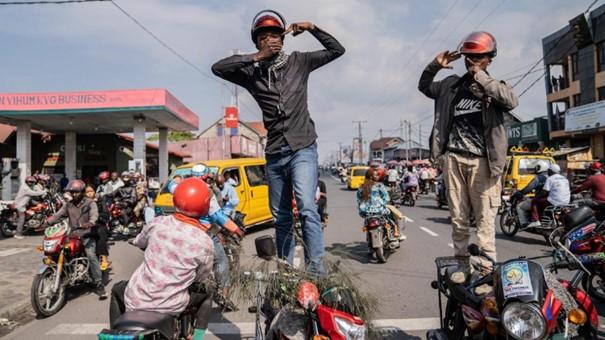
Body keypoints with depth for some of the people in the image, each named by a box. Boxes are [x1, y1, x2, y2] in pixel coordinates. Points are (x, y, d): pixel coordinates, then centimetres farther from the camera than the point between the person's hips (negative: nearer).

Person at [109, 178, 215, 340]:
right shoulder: (204, 242, -13)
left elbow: (138, 242, 15)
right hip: (170, 306, -1)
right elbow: (203, 278, 2)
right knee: (206, 295, 27)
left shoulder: (158, 223, -7)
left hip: (136, 300, 2)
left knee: (117, 290, 35)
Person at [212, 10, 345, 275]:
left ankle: (316, 270, -18)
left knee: (307, 208, -22)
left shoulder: (298, 62, 6)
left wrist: (312, 28, 0)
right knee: (281, 218, 12)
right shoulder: (252, 74, 6)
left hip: (302, 149, -3)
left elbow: (337, 50, 11)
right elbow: (217, 68, -5)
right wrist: (255, 57, -9)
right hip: (274, 154, 3)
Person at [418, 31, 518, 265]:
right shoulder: (452, 85, 15)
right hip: (453, 158, 3)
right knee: (458, 216, 7)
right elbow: (424, 87, 27)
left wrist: (480, 77, -15)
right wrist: (435, 66, 9)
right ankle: (461, 260, 16)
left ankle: (487, 266, 0)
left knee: (485, 217, -4)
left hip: (482, 161, -3)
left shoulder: (494, 87, 5)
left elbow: (512, 101, -16)